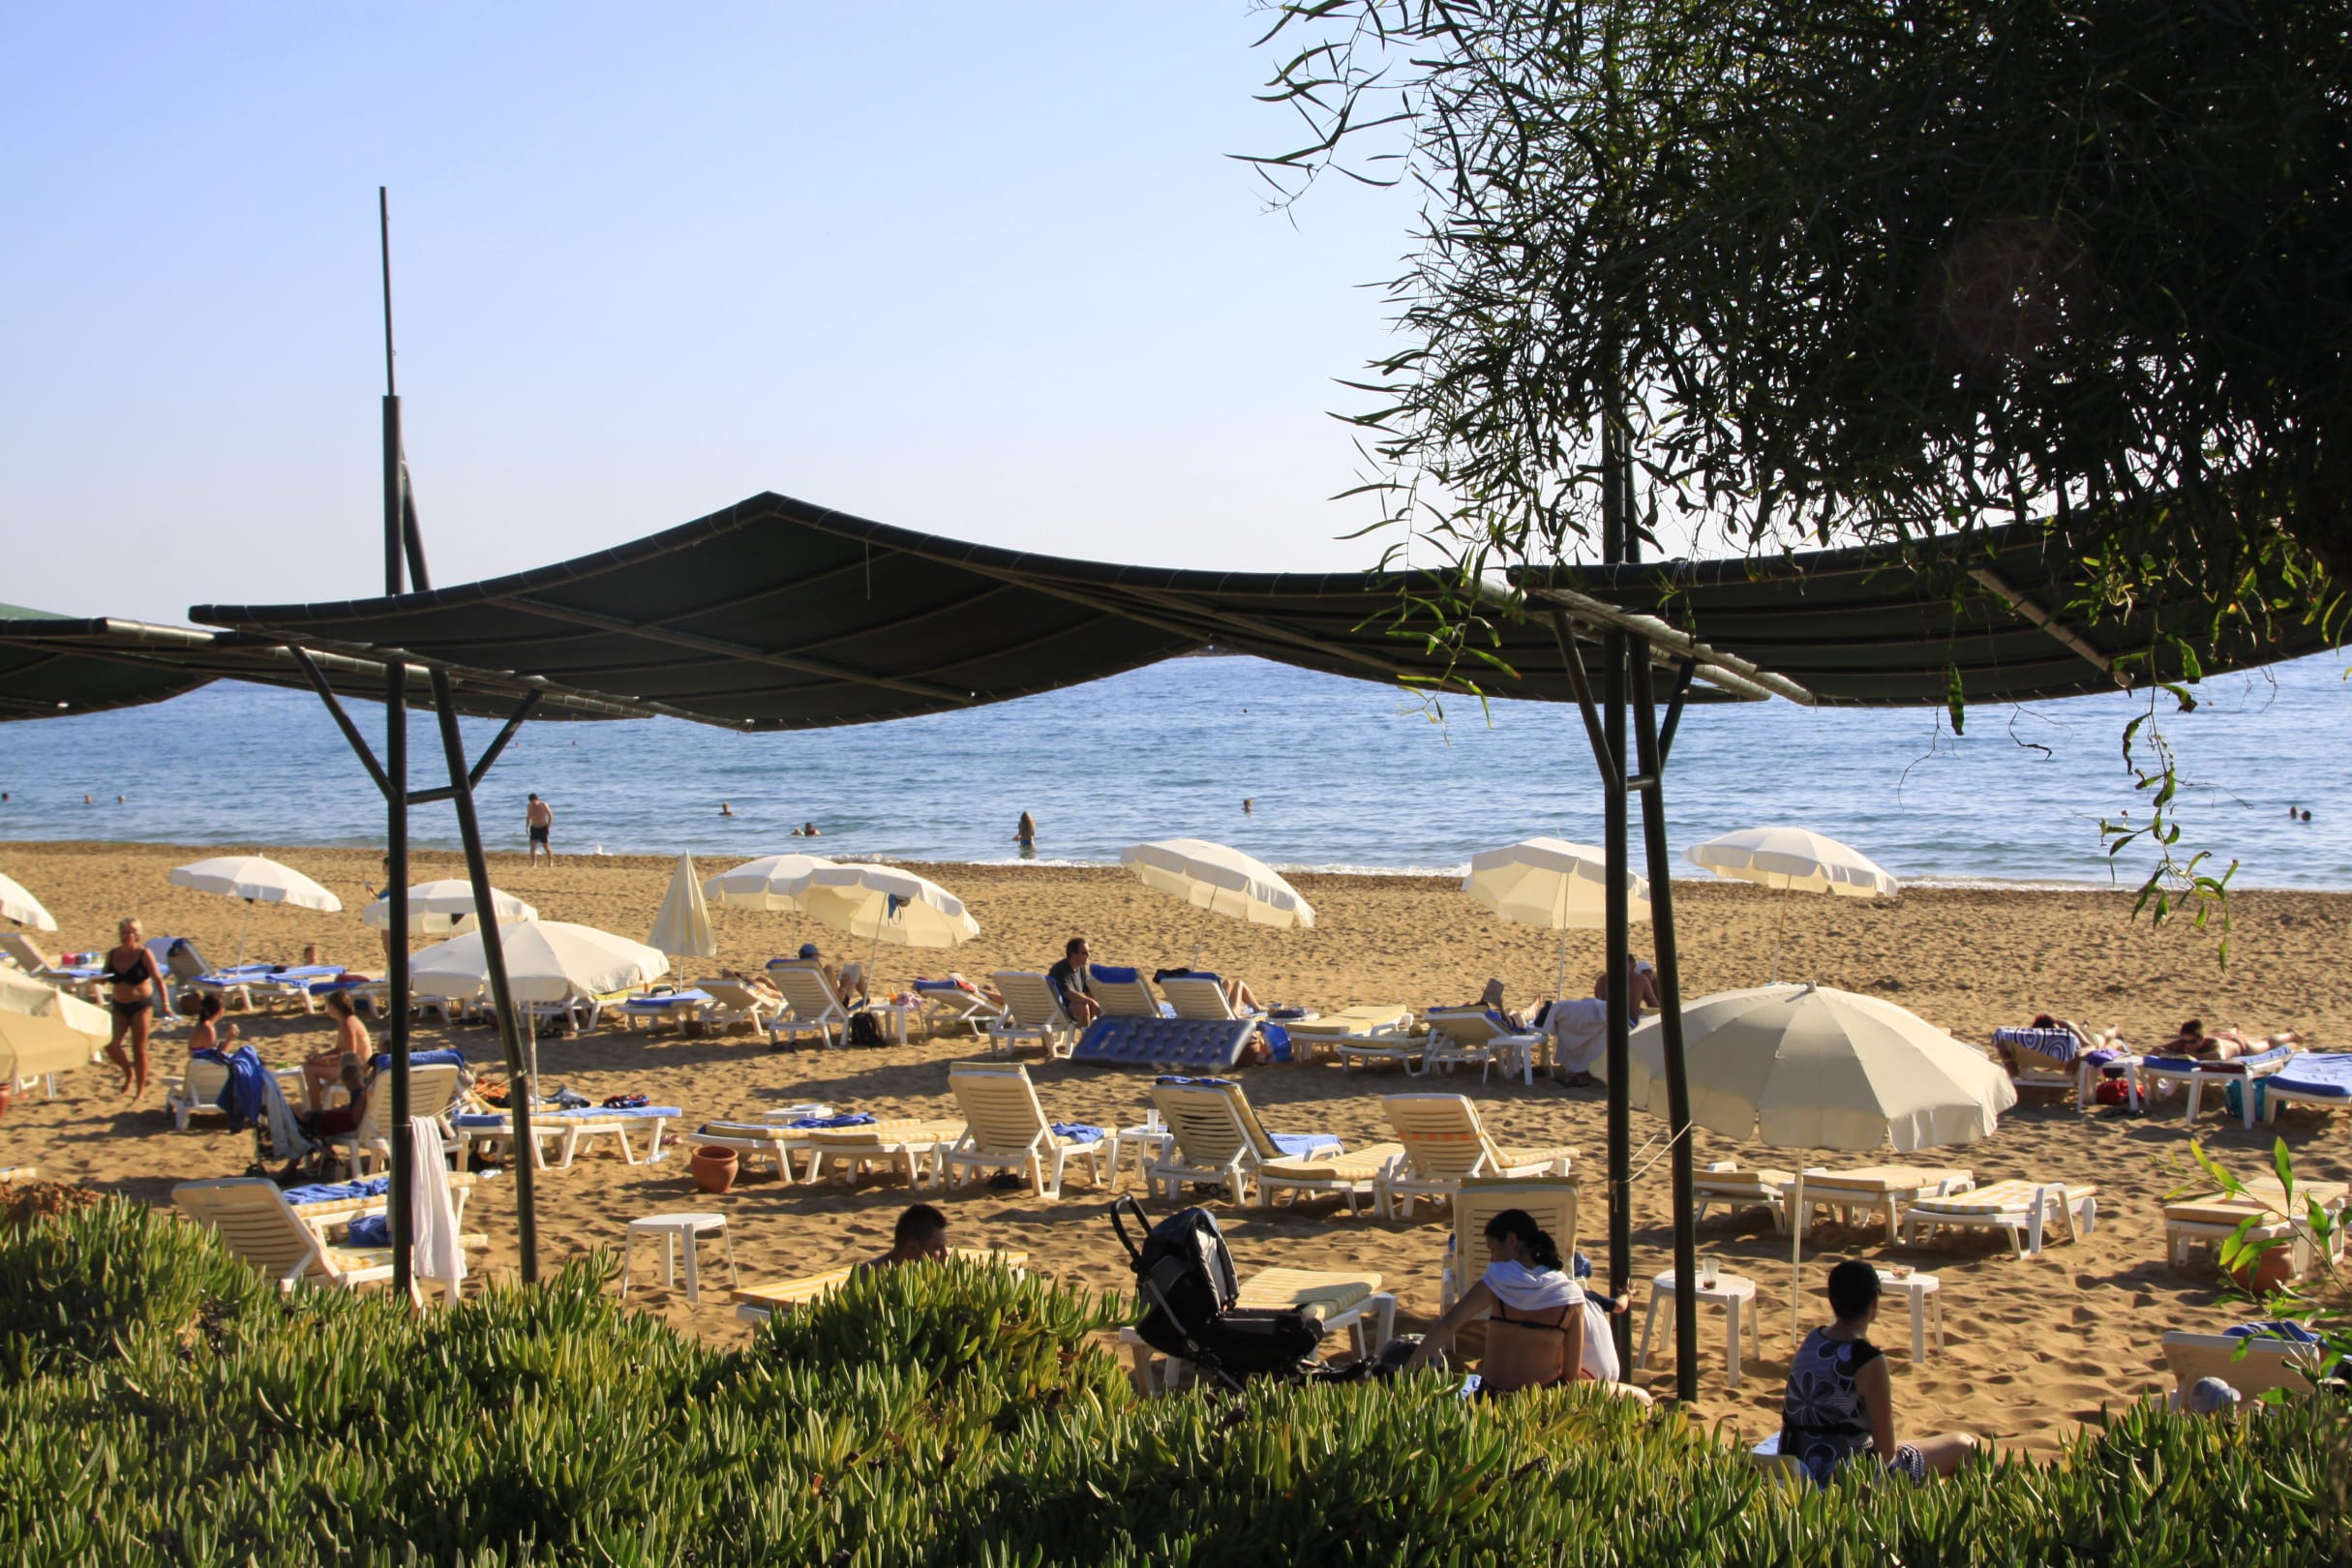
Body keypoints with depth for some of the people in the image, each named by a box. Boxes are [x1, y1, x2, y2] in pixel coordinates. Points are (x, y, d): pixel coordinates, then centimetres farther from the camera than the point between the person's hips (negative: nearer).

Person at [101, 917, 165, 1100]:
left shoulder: (144, 955, -10)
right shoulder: (112, 954, 2)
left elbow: (158, 978, -11)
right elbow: (105, 979, 12)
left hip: (141, 1004, -4)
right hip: (119, 1005, 4)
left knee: (139, 1050, -1)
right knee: (111, 1045, -9)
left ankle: (140, 1091, 11)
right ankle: (129, 1072, 21)